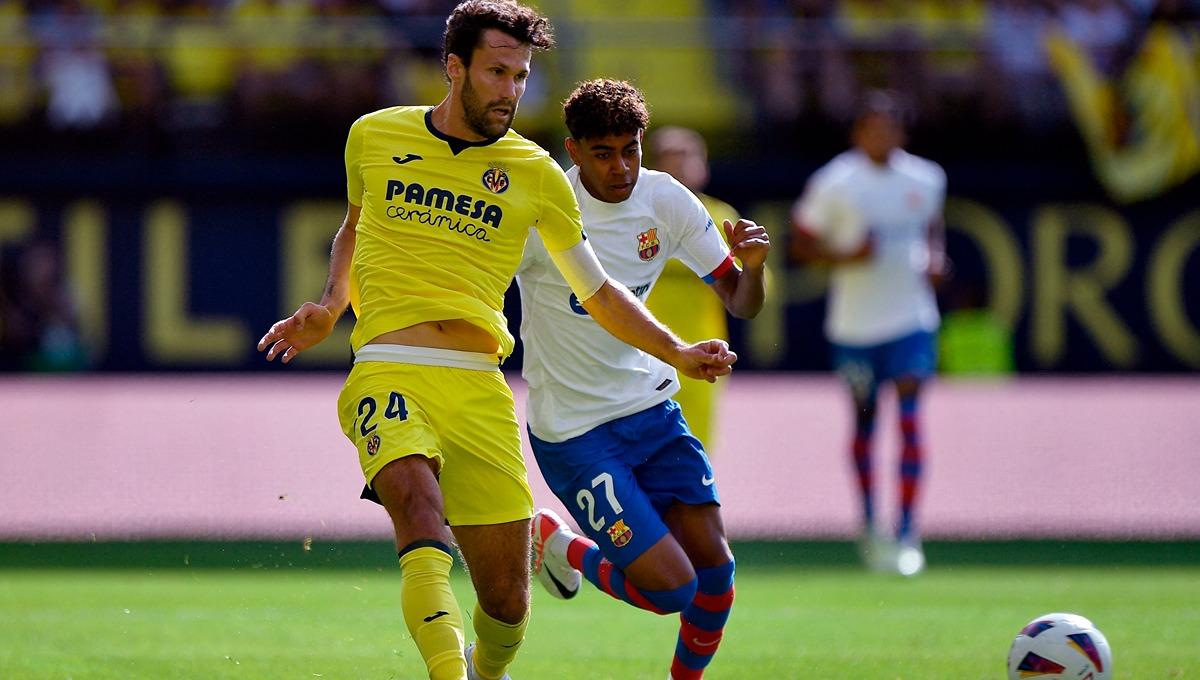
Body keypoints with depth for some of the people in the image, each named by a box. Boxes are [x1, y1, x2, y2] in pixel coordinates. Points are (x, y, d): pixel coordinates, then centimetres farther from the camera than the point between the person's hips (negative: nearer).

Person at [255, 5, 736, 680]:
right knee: (422, 523, -31)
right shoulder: (375, 137, 11)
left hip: (480, 389, 1)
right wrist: (330, 307, 15)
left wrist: (678, 353, 7)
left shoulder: (537, 175, 9)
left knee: (507, 597, 1)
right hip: (389, 375, -1)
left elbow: (599, 293, 18)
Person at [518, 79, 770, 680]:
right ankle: (555, 544, 16)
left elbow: (739, 302, 3)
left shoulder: (664, 200, -3)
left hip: (651, 405, 5)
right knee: (673, 586, -11)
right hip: (573, 428, -5)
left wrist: (753, 267, -19)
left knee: (714, 563, -3)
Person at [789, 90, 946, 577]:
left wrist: (935, 258, 1)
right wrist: (847, 256, -19)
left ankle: (906, 532, -13)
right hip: (855, 320, -1)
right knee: (864, 421, 10)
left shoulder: (925, 179, 4)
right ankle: (869, 524, 28)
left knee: (909, 417, -12)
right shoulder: (835, 183, -7)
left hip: (911, 317, 1)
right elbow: (802, 243, -3)